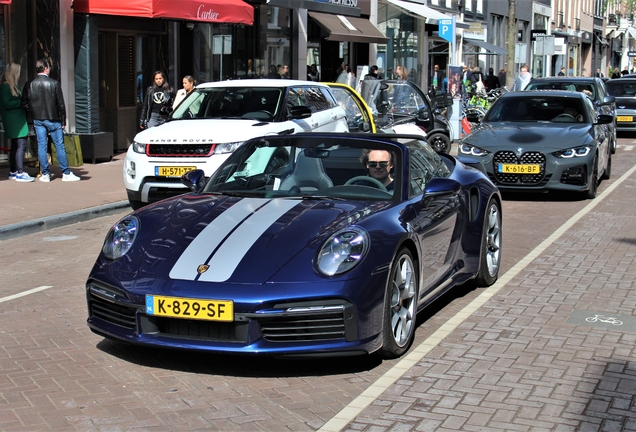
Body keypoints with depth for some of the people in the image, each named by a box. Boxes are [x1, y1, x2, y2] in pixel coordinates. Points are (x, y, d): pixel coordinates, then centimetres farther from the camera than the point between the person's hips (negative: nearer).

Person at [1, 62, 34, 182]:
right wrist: (22, 102, -15)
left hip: (17, 120, 10)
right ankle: (20, 173, -14)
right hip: (14, 121, -10)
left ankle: (13, 172, 18)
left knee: (15, 146, 12)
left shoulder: (12, 86, 18)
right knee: (21, 145, -13)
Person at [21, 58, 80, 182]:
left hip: (37, 120, 3)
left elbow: (25, 104, 2)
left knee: (41, 146, 7)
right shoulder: (54, 83, -9)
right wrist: (63, 121, 0)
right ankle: (66, 173, 5)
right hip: (53, 119, -3)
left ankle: (45, 174, 8)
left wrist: (33, 115, 13)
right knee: (59, 146, 2)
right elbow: (61, 104, -7)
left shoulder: (29, 84, 0)